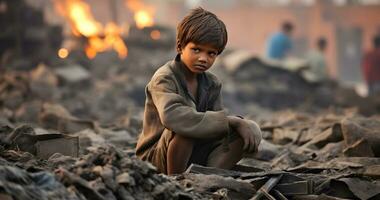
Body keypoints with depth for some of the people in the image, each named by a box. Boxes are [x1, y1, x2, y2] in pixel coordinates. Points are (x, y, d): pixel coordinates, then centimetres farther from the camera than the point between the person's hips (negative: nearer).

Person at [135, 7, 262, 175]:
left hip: (197, 158, 7)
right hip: (158, 160, -7)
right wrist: (226, 121, -38)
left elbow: (213, 123, -2)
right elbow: (171, 116, -38)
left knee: (250, 129, -7)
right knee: (185, 126, -37)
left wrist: (238, 123, -25)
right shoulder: (164, 78, -17)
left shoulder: (212, 84, 6)